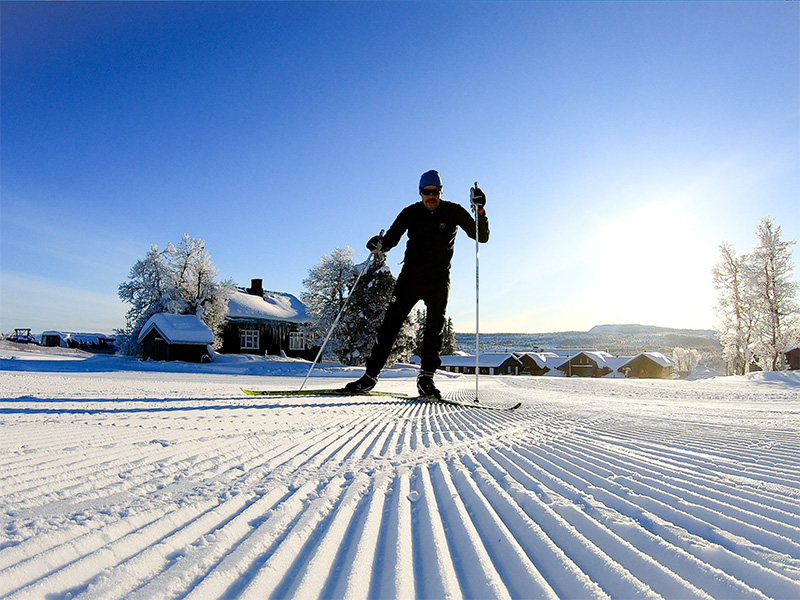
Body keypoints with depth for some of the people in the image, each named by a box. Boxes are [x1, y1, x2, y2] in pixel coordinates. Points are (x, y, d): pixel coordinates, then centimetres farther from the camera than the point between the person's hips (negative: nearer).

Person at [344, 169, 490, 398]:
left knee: (435, 324, -13)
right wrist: (380, 244, -17)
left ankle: (426, 377, -5)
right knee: (391, 321, -7)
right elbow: (391, 238, 7)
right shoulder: (410, 213, 3)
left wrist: (480, 211, -18)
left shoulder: (454, 212, 0)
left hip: (439, 278, 0)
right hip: (410, 275, 1)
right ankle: (371, 375, -3)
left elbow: (482, 237, -2)